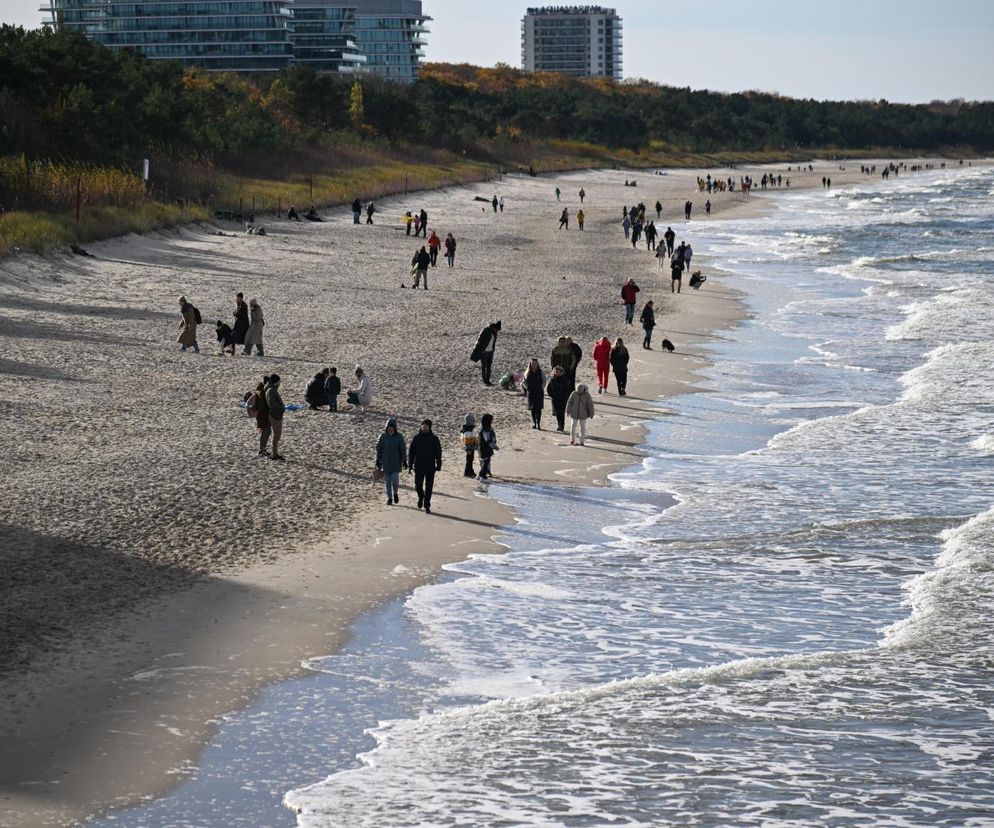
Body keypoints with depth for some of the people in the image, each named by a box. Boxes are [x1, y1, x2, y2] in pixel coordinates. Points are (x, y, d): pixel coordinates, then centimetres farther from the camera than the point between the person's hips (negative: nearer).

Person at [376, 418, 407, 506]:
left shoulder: (399, 437, -4)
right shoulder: (382, 436, -1)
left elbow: (403, 449, -1)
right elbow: (378, 449, 4)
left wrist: (404, 461, -4)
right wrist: (378, 461, 3)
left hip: (396, 463, -2)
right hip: (385, 463, 2)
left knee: (395, 480, -9)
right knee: (387, 481, 5)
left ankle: (395, 493, 19)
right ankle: (389, 498, 17)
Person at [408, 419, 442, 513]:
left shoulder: (434, 438, -1)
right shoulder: (416, 438, 0)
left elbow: (438, 453, 2)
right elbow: (411, 452, 3)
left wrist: (438, 465, -3)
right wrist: (410, 464, -2)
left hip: (430, 467, -1)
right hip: (419, 467, 1)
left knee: (429, 487, 1)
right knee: (418, 486, 2)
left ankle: (427, 506, 9)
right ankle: (421, 497, 34)